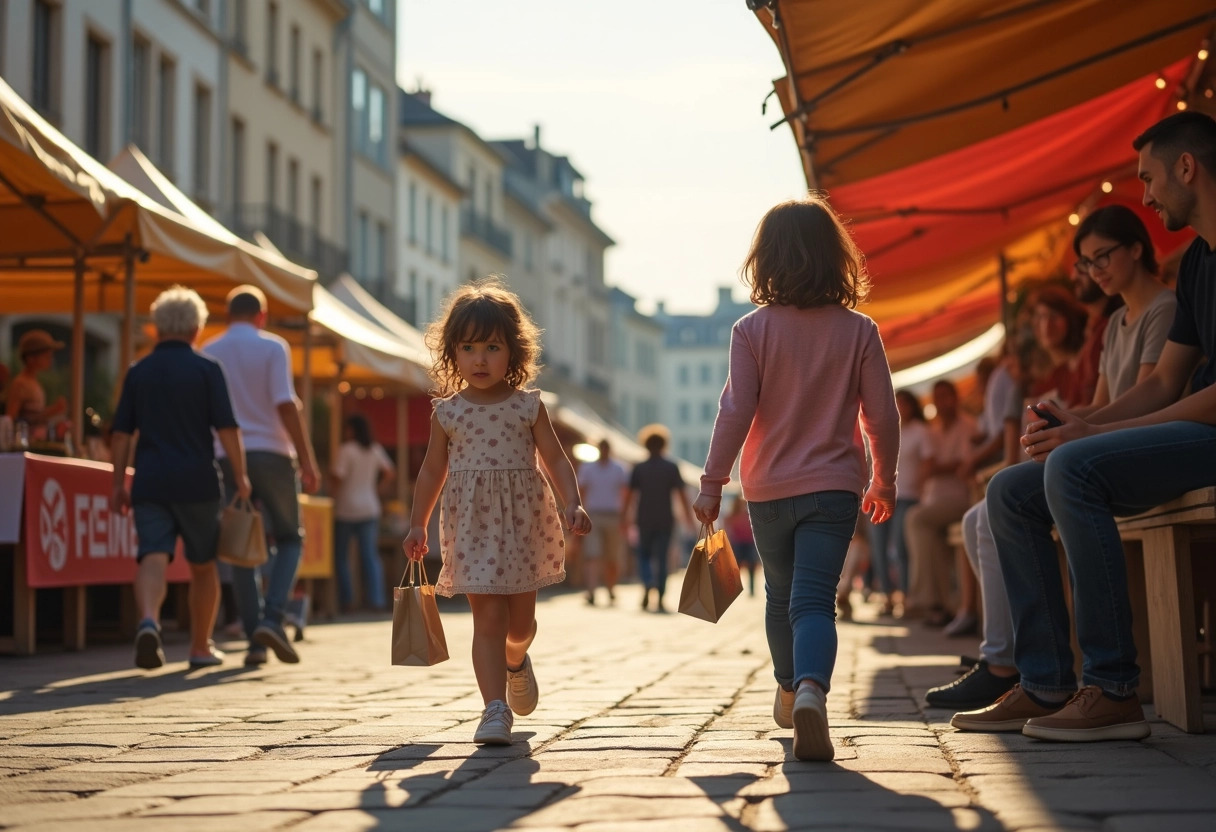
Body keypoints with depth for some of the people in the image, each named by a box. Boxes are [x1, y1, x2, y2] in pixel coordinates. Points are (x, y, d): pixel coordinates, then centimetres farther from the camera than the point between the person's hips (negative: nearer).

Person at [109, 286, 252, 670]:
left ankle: (148, 621, -36)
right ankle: (201, 647, 21)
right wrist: (240, 475, 0)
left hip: (150, 482, 2)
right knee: (203, 566, 13)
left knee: (153, 558, -7)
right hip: (197, 481, -2)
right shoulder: (206, 369, -1)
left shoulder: (138, 372, 8)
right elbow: (226, 427, -8)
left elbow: (122, 433, 7)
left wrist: (119, 483, 12)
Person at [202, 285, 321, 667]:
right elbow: (286, 405, -11)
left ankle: (255, 641, 4)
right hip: (270, 451, -3)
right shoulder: (273, 348, -2)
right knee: (289, 539, 10)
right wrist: (307, 460, -10)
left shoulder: (208, 353, 9)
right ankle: (272, 619, -10)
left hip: (227, 457, 3)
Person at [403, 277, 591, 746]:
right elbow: (433, 470, 11)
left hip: (524, 521, 1)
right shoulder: (447, 412, 2)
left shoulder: (528, 406, 0)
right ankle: (495, 709, -9)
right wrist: (417, 525, 10)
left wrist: (573, 505, -12)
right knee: (488, 617, -8)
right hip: (473, 525, -1)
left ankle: (516, 660, 44)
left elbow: (555, 460, 2)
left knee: (520, 620, 11)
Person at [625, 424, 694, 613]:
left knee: (644, 555, 14)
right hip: (665, 520, 0)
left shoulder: (638, 469, 1)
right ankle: (659, 600, 1)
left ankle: (647, 583, -15)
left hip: (645, 520, 0)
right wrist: (689, 517, 2)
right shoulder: (672, 468, 0)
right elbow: (681, 494, -3)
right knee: (661, 558, 4)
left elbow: (631, 496, -1)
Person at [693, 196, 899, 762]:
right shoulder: (858, 331, -2)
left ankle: (789, 693, 40)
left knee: (780, 594, 20)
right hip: (833, 486, -1)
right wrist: (883, 481, 14)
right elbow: (882, 416, 0)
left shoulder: (752, 330, -5)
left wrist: (712, 482, -2)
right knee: (815, 598, -9)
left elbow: (735, 412, -9)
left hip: (767, 488, 1)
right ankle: (813, 690, -36)